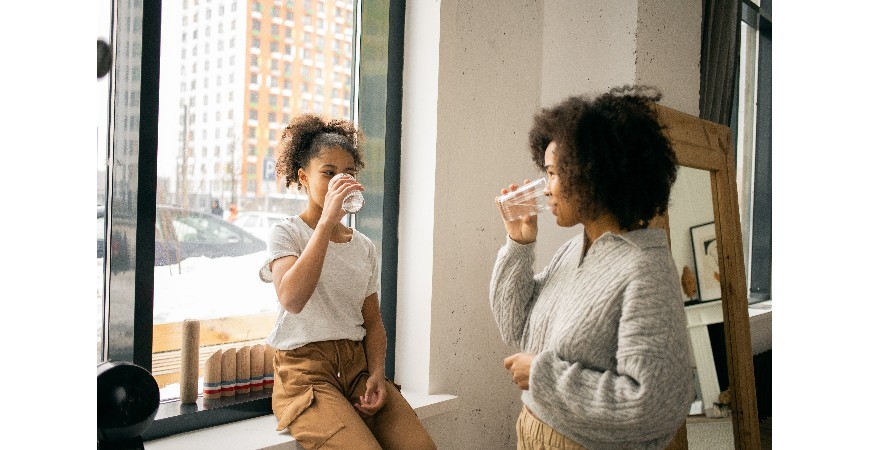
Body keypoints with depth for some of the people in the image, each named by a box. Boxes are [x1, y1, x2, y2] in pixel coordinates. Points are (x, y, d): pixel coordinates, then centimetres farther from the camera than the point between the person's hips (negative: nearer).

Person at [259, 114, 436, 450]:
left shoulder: (364, 247, 13)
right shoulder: (286, 233, -2)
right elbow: (292, 300, -23)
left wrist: (376, 373, -4)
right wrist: (327, 222, -24)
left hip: (357, 365, 5)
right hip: (305, 370, -4)